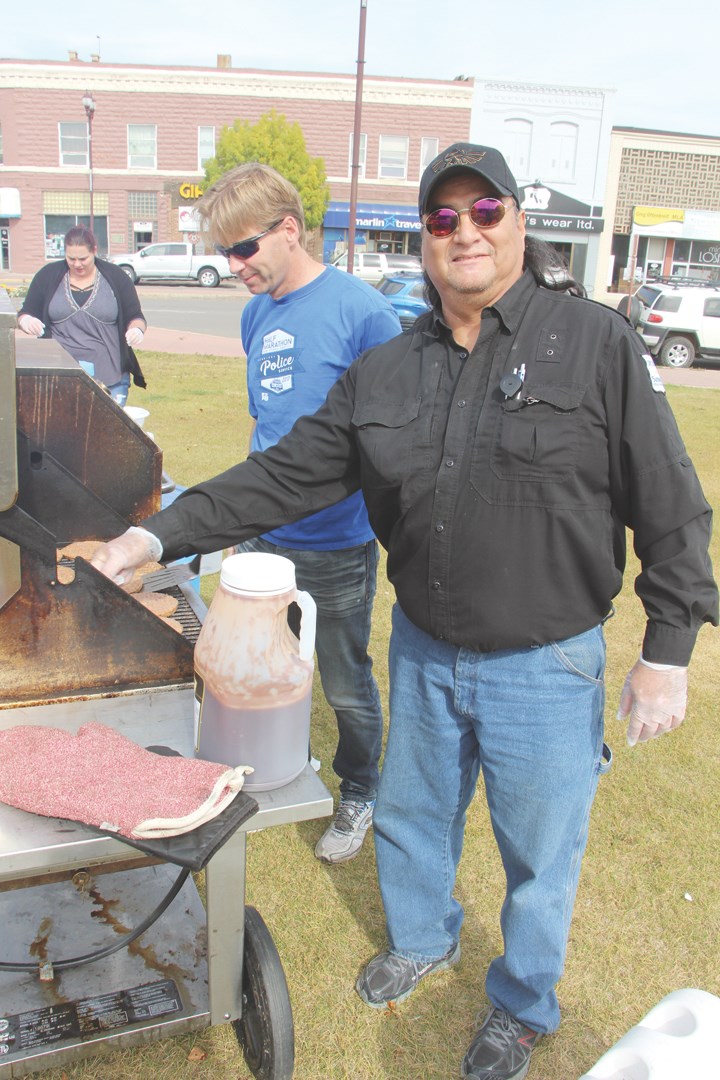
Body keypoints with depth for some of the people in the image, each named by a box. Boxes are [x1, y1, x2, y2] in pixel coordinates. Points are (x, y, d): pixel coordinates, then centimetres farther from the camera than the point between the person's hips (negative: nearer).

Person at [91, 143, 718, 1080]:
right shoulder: (385, 374, 0)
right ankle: (423, 940, 56)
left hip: (545, 667, -3)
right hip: (424, 652, 4)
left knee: (539, 850, 15)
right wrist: (161, 533, -5)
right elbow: (286, 476, 1)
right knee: (410, 815, 24)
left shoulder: (596, 343, -12)